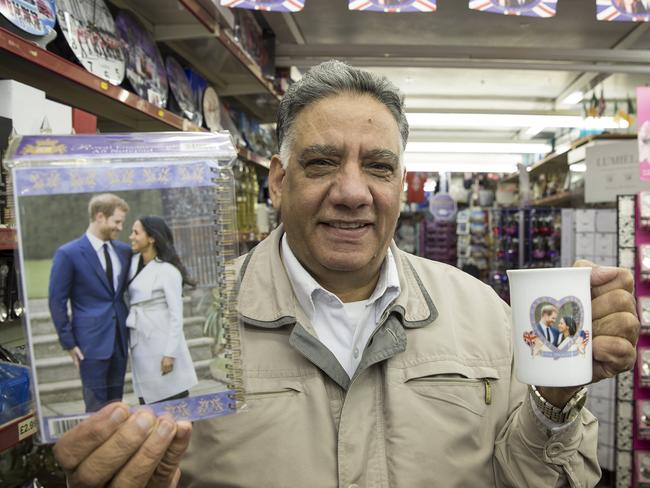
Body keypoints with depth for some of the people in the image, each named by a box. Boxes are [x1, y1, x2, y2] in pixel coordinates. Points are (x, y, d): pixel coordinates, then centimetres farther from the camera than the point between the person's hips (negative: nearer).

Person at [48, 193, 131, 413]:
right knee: (97, 407, 3)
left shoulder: (124, 250, 6)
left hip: (120, 338, 5)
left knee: (116, 403, 14)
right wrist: (68, 341, -6)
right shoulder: (68, 254, -9)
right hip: (92, 340, -5)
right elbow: (57, 301, -6)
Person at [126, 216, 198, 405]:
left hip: (161, 344, -6)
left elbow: (176, 315, -13)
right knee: (147, 405, 14)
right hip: (139, 344, 7)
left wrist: (170, 353, -14)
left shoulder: (167, 271, -12)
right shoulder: (134, 262, 7)